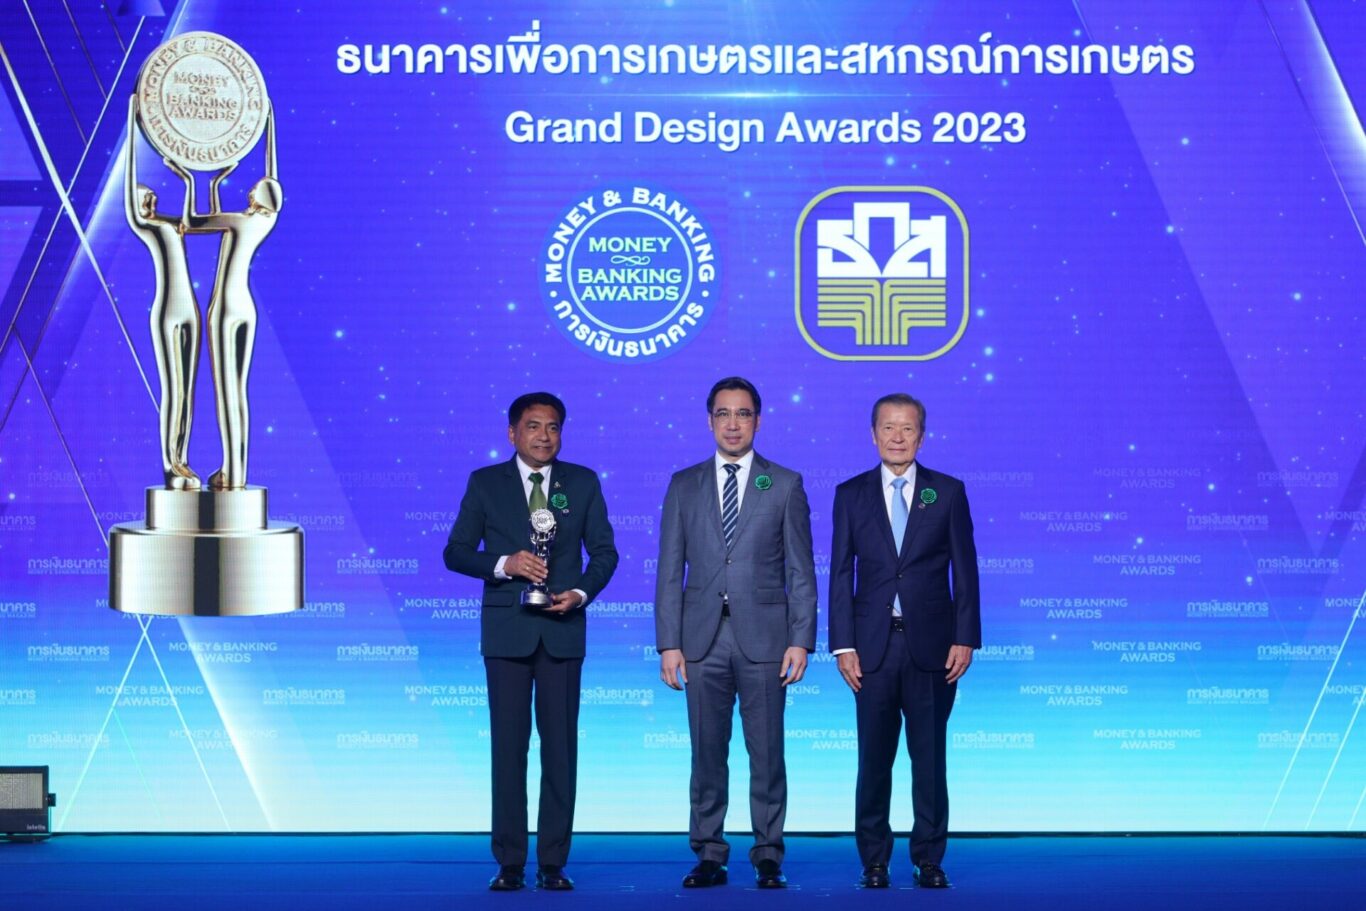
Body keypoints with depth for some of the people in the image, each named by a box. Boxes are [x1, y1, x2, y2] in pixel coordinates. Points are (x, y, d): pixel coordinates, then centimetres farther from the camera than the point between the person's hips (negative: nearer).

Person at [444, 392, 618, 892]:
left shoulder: (583, 482, 8)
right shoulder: (485, 483, 5)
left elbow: (604, 550, 9)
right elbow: (455, 552, 3)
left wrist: (581, 593, -9)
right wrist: (503, 564, -14)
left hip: (563, 628, 1)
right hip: (506, 629, -1)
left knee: (561, 747, 1)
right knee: (508, 746, 0)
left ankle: (553, 862, 7)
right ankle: (509, 863, 6)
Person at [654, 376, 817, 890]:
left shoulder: (785, 485, 6)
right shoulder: (684, 486, 10)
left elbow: (801, 570, 3)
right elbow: (670, 571, 7)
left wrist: (801, 639, -5)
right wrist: (668, 644, 0)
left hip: (762, 638, -1)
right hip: (703, 640, 1)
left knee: (766, 753, 1)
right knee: (707, 753, 5)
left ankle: (768, 857, 9)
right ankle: (709, 856, 12)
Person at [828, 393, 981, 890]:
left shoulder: (948, 492, 5)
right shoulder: (851, 494, 6)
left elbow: (964, 568, 4)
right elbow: (841, 573, 4)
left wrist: (965, 639, -3)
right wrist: (843, 645, -3)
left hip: (931, 646, 0)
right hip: (874, 646, 0)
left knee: (929, 757, 4)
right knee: (874, 759, 4)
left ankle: (929, 858, 13)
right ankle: (874, 860, 14)